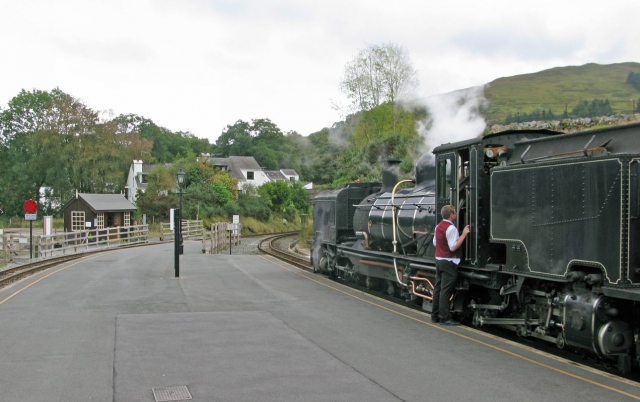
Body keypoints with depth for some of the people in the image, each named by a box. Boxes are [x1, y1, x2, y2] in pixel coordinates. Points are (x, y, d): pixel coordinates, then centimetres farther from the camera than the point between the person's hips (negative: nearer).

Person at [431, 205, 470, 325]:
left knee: (438, 288, 12)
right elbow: (453, 247, -23)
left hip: (439, 260, 9)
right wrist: (464, 234, -19)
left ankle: (435, 315, 17)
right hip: (449, 262, -9)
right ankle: (444, 317, -8)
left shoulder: (438, 226, 11)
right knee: (446, 290, -8)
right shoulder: (451, 228, -18)